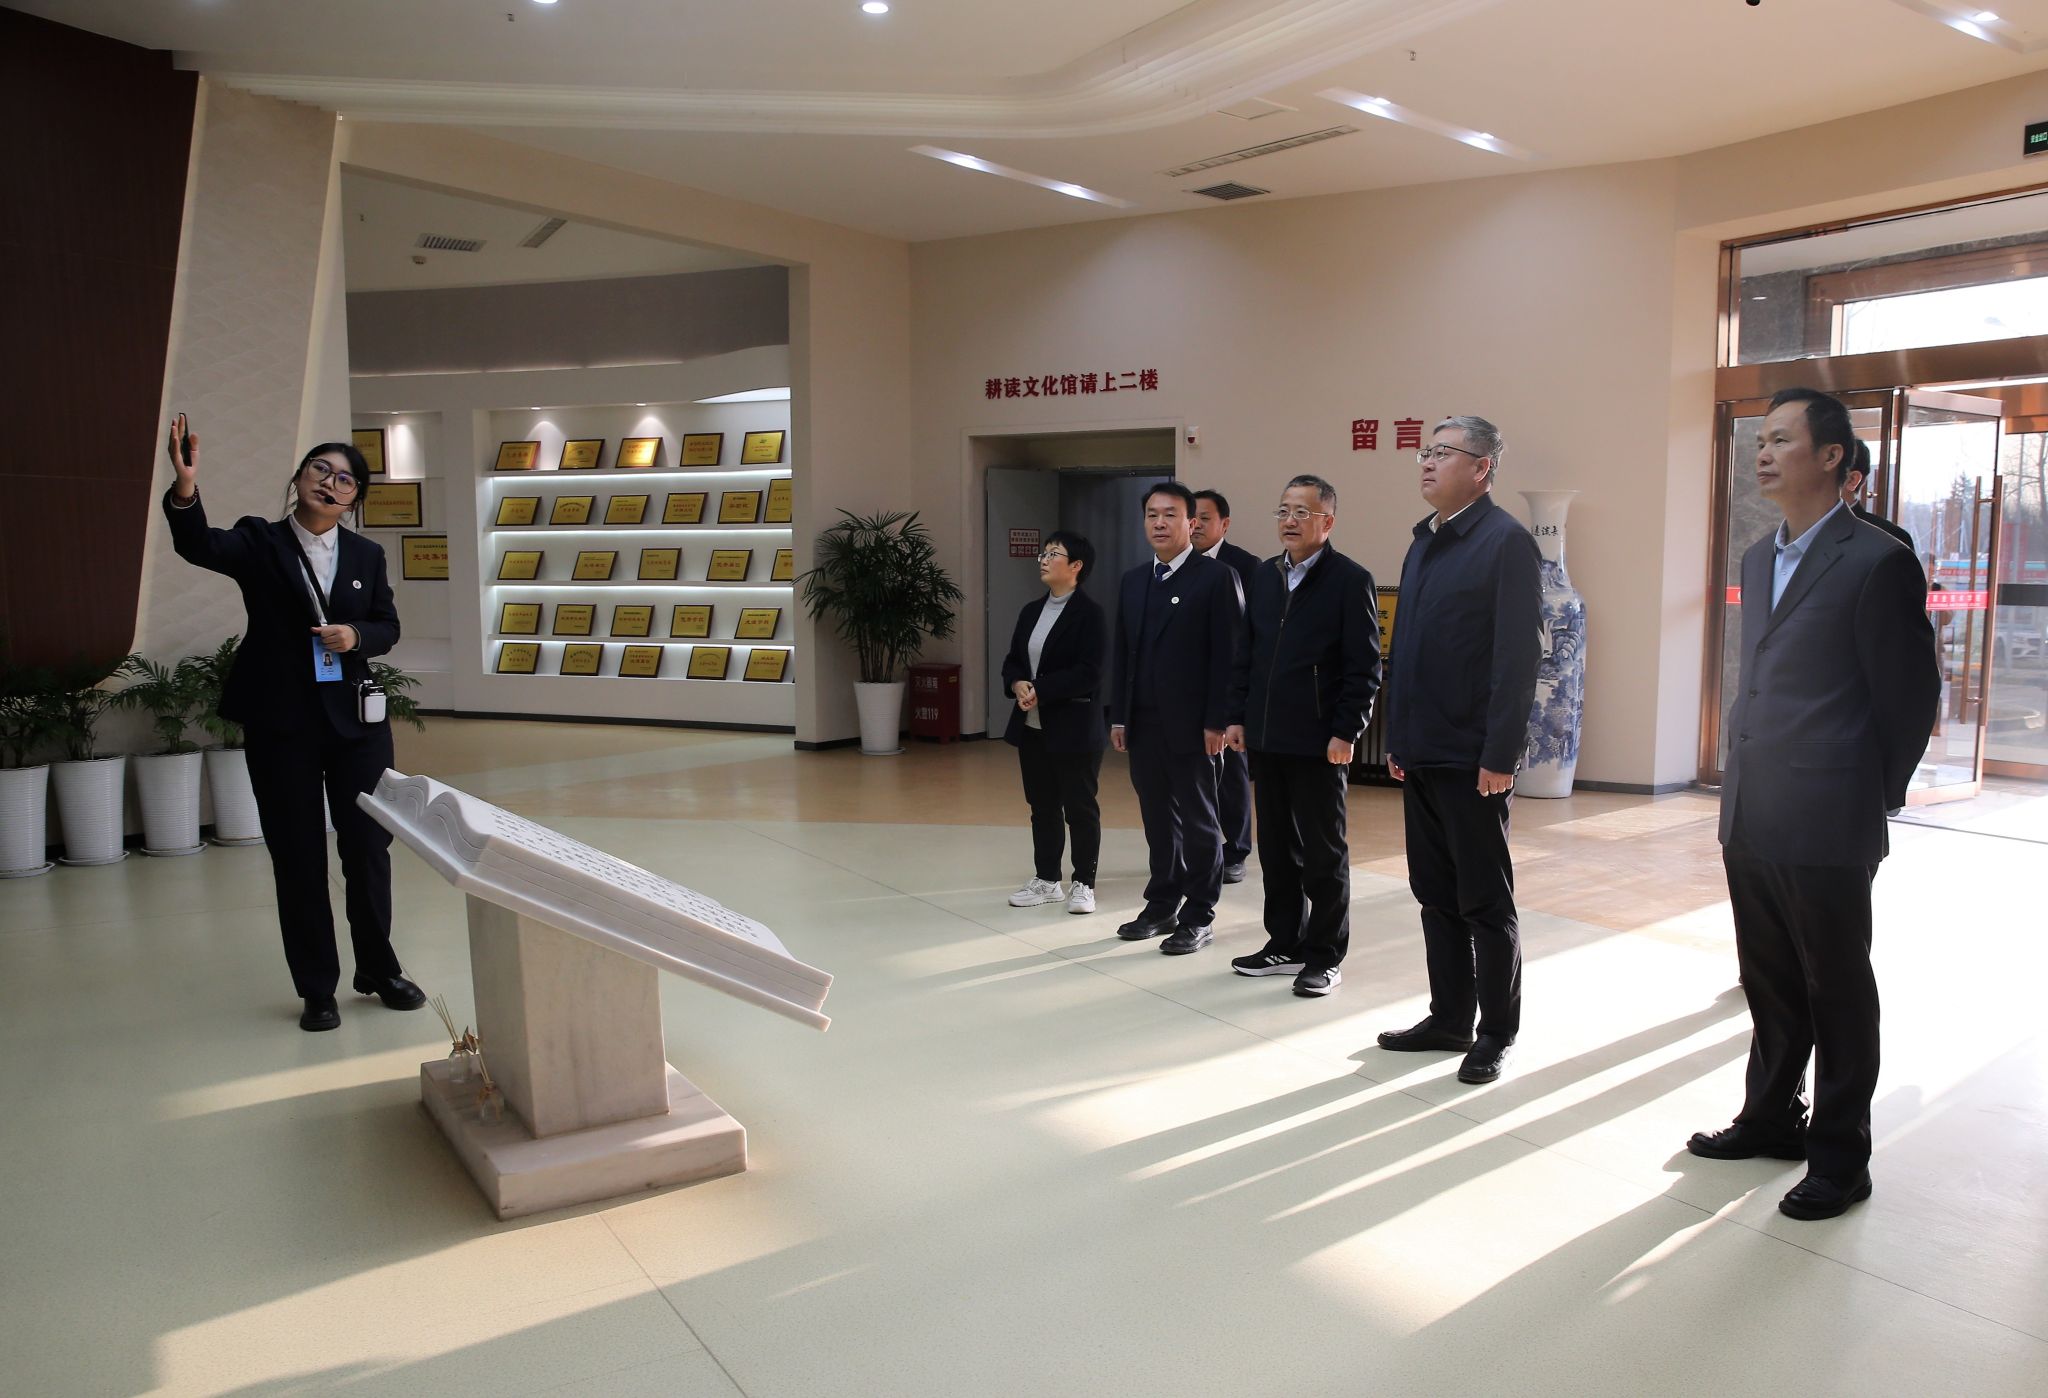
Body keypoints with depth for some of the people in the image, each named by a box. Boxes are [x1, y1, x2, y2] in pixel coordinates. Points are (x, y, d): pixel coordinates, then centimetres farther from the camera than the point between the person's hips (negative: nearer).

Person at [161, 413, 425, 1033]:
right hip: (279, 725, -2)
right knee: (298, 858, 5)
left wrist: (357, 636, -12)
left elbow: (388, 626, 11)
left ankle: (379, 970, 24)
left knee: (369, 848, 8)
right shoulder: (258, 541, -1)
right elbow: (199, 547, -21)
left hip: (355, 721, 2)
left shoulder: (366, 555, 7)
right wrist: (185, 489, -40)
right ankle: (317, 988, 17)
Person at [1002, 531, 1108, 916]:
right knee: (1042, 807, 14)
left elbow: (1088, 674, -19)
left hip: (1074, 729, -7)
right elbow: (1012, 661, 13)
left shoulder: (1090, 613, -11)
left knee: (1080, 808, 4)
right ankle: (1046, 880, 25)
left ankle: (1084, 884, 15)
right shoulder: (1031, 611, 12)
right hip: (1031, 727, 7)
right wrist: (1017, 685, -9)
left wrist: (1040, 690, -20)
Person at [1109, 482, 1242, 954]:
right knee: (1158, 819, 13)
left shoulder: (1216, 578, -7)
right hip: (1143, 724, 6)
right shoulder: (1134, 580, 13)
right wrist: (1119, 716, 10)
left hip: (1191, 724, -6)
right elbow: (1123, 653, 14)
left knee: (1198, 821, 5)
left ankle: (1199, 916, 15)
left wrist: (1216, 721, -15)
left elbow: (1227, 655, -11)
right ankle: (1163, 905, 25)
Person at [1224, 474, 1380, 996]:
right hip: (1266, 738, 6)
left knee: (1324, 853, 4)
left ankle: (1324, 956, 15)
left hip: (1319, 742, -6)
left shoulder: (1350, 580, -6)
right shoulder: (1263, 577, 12)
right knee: (1276, 847, 13)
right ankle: (1285, 944, 25)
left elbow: (1364, 667, -9)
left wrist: (1345, 733, -14)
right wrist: (1237, 716, 9)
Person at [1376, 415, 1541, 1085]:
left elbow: (1519, 656, -15)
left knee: (1485, 902, 4)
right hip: (1421, 754, 8)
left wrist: (1499, 754, -19)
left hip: (1473, 759, -8)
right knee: (1435, 895, 15)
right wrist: (1396, 738, 13)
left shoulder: (1506, 542, -10)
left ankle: (1496, 1035, 17)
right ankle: (1449, 1018, 27)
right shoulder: (1425, 542, 14)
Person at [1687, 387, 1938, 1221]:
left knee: (1837, 993, 7)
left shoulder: (1876, 563, -12)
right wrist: (1741, 788, 12)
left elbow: (1911, 696, -7)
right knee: (1770, 987, 18)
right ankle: (1771, 1119, 34)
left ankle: (1840, 1157, 20)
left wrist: (1873, 799, 0)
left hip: (1827, 830, -7)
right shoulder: (1758, 560, 13)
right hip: (1750, 822, 7)